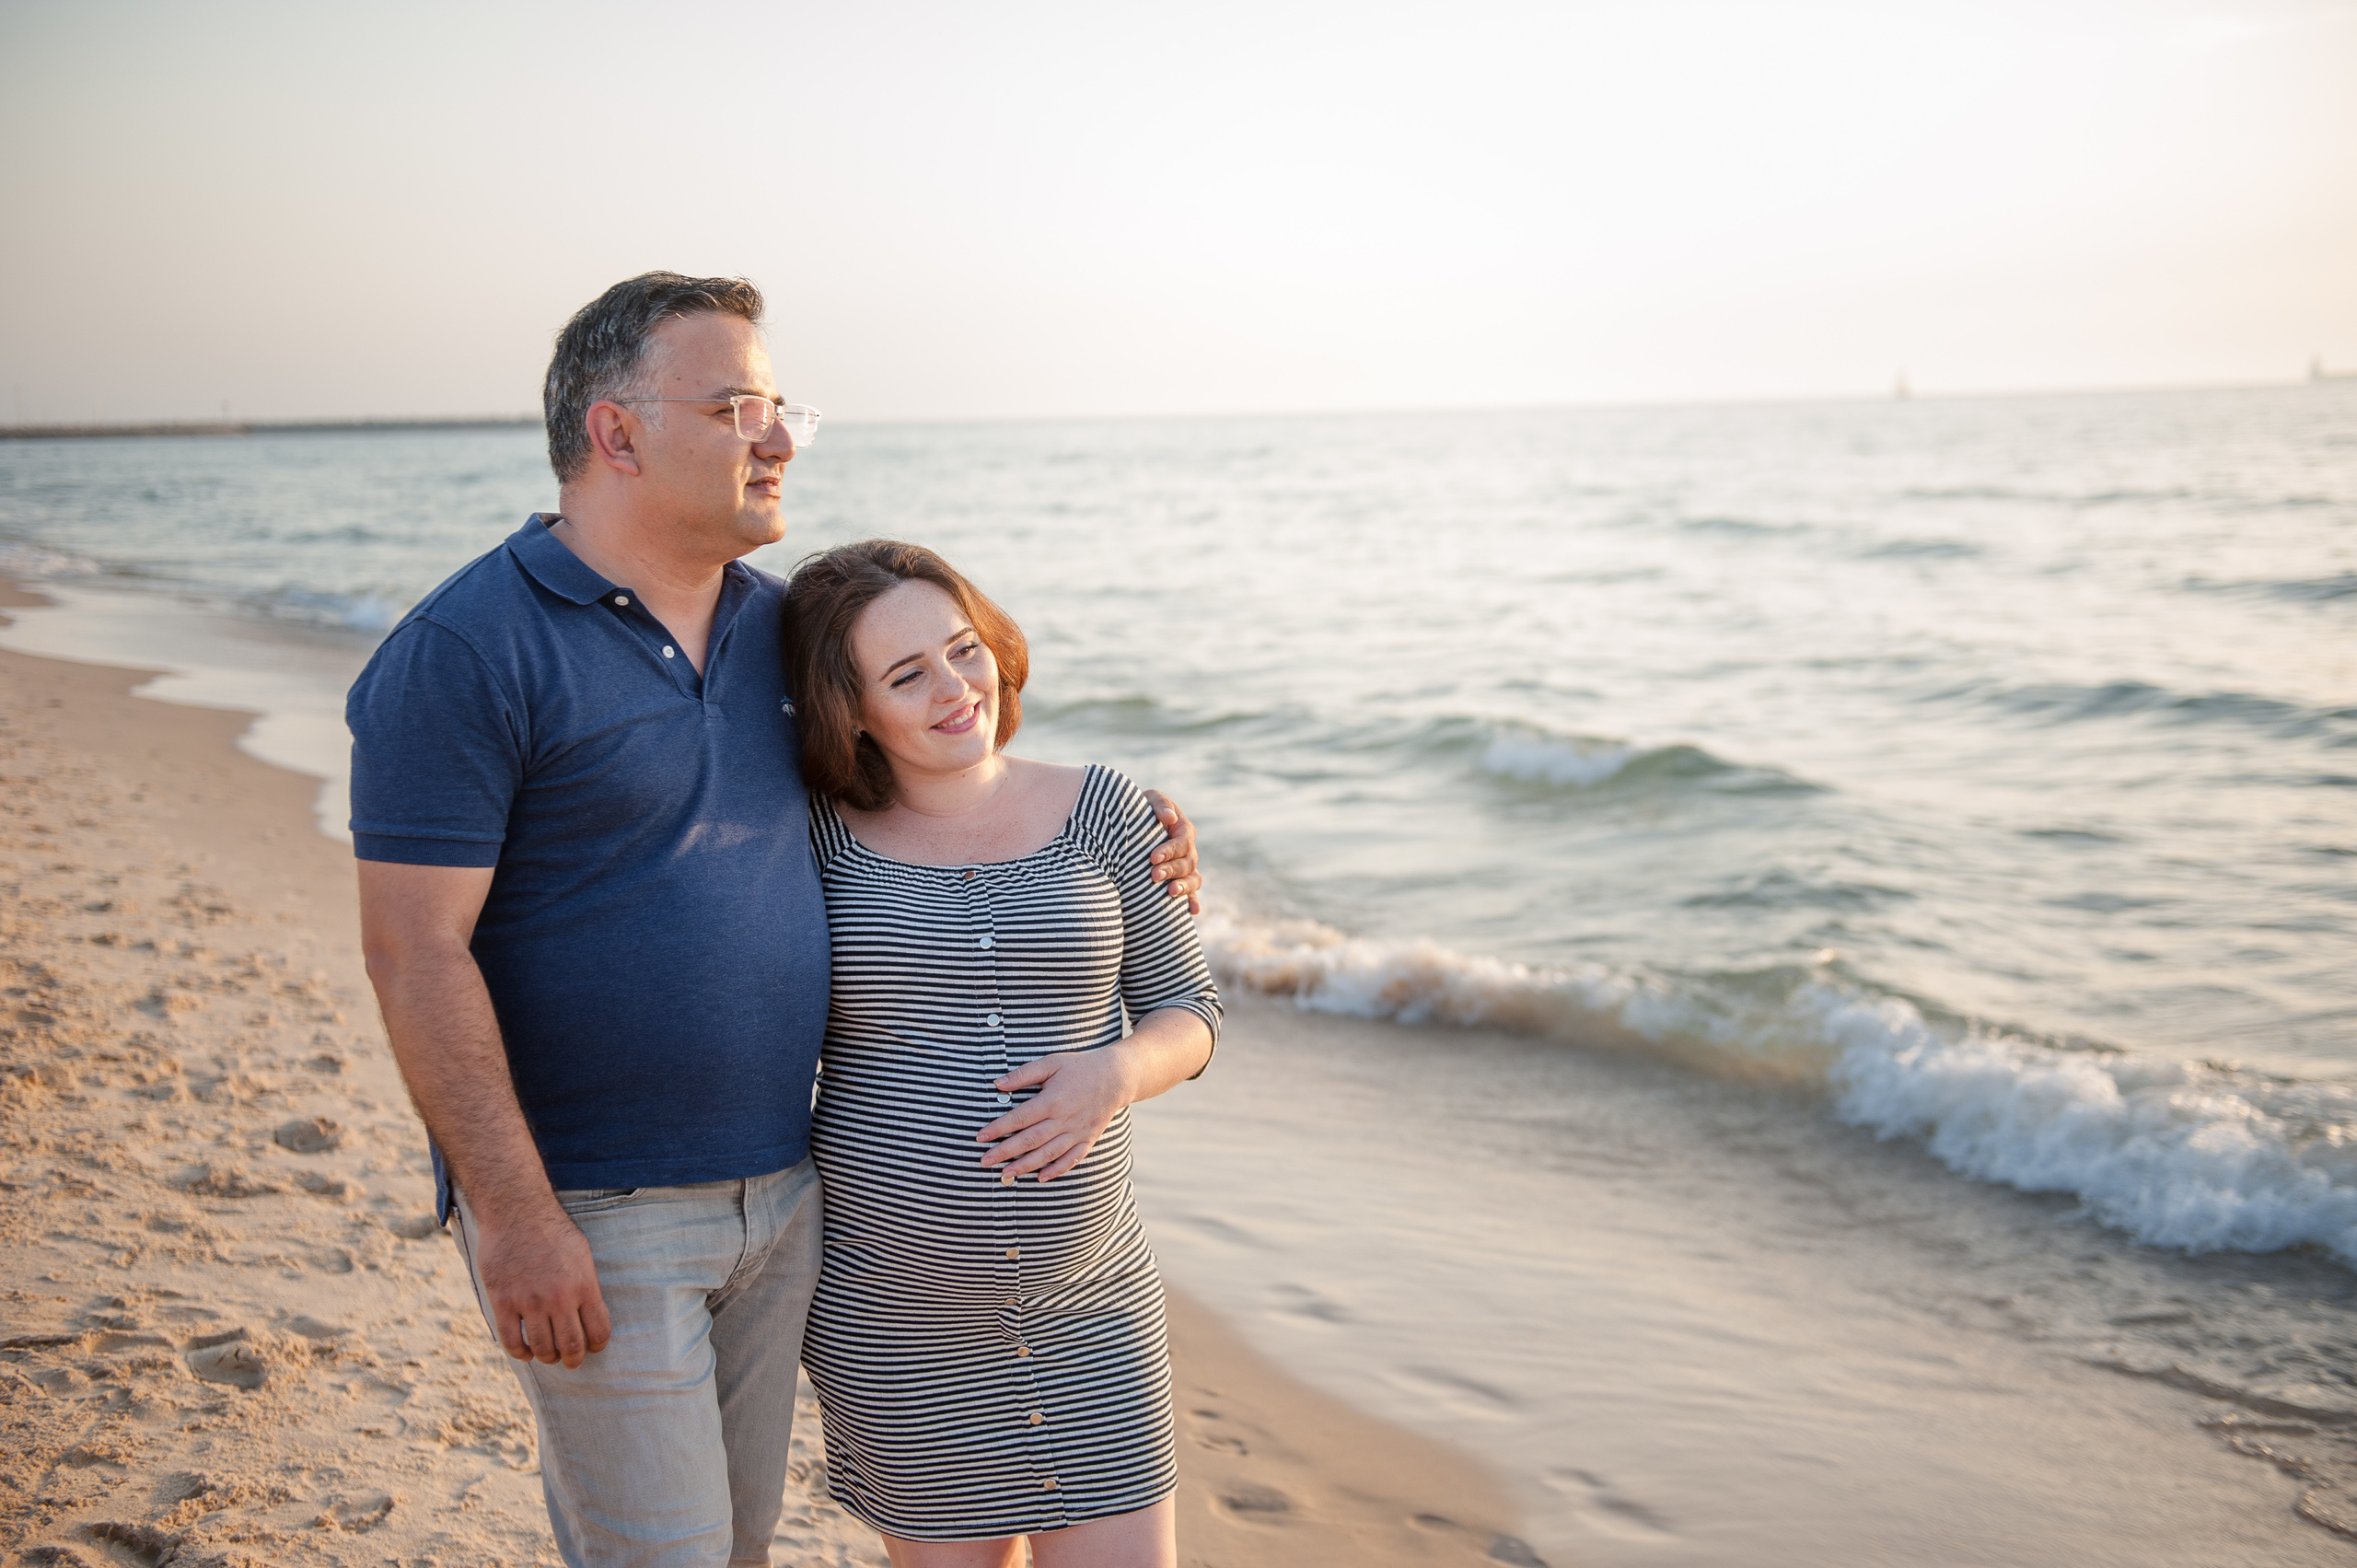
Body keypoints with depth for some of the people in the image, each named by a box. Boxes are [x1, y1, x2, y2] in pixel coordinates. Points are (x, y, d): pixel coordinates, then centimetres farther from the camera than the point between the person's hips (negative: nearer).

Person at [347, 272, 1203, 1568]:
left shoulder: (778, 624, 6)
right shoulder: (466, 651, -15)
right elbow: (417, 951, -18)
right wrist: (515, 1219, -20)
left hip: (781, 1193, 7)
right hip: (594, 1214, -7)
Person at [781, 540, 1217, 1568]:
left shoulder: (1098, 811, -1)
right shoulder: (820, 836, -4)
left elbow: (1186, 1012, 4)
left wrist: (1118, 1070, -17)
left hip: (1088, 1307, 1)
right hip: (888, 1313, -1)